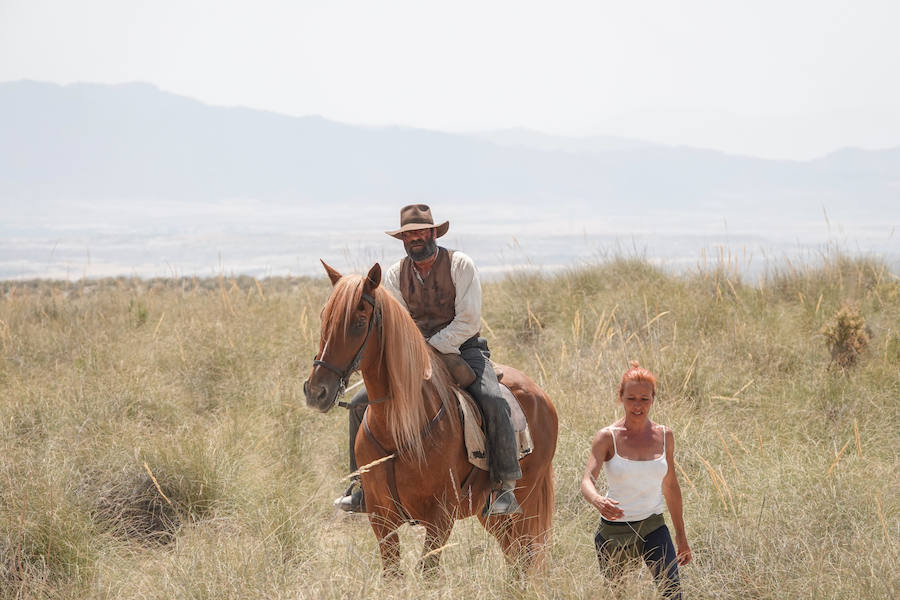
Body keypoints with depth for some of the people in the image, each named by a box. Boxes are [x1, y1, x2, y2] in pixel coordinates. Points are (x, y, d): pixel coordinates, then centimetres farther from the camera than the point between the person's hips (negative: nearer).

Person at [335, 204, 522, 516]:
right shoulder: (395, 275, 4)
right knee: (361, 402, -8)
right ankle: (362, 484, 4)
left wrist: (429, 348, -21)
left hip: (464, 350, -4)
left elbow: (468, 321, -15)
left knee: (493, 402, -32)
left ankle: (505, 485, -26)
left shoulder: (460, 264, -8)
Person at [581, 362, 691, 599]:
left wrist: (681, 536, 14)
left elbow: (671, 486, 11)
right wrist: (597, 500, -45)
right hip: (613, 531, -2)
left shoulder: (664, 435, 1)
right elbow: (587, 481, -22)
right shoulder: (607, 437, -9)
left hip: (653, 528, 2)